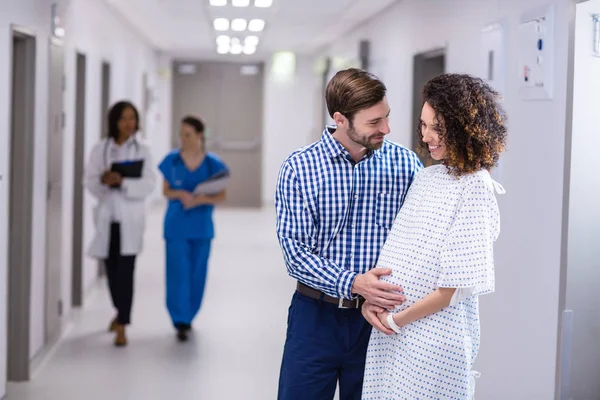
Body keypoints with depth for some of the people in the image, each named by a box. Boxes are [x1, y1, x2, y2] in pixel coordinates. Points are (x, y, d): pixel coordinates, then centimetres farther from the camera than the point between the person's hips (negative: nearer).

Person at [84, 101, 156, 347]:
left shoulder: (142, 151, 1)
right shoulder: (100, 149, 5)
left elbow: (148, 185, -6)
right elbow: (89, 182, 2)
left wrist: (123, 181, -20)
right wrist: (104, 181, -19)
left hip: (131, 218, -2)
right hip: (106, 216, 2)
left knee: (125, 271, -9)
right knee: (112, 270, 12)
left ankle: (121, 326, -6)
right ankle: (121, 311, 37)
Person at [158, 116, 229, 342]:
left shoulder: (212, 164, -3)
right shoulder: (172, 160, -1)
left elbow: (221, 196, -1)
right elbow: (165, 191, 5)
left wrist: (201, 199, -19)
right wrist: (180, 194, -16)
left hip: (201, 227, 1)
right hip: (176, 227, -1)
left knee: (197, 274, 10)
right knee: (178, 273, -8)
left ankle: (188, 317, 27)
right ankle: (181, 322, -6)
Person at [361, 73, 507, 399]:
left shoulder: (475, 188, -14)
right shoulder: (426, 177, 8)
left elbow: (459, 283, -16)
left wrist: (398, 319, -11)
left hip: (434, 334, -7)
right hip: (388, 327, 7)